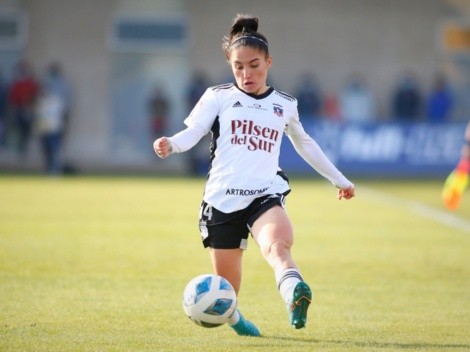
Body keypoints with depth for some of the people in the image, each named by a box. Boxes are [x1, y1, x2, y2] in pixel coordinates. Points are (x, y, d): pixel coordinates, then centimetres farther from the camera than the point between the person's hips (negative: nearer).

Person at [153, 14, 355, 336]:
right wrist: (170, 145, -28)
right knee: (226, 287, 6)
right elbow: (192, 132, -4)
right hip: (222, 199, 0)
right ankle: (232, 317, 39)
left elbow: (305, 144, 32)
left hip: (265, 194, 0)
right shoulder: (218, 97, 8)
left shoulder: (285, 105, 16)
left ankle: (294, 293, -62)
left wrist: (339, 179, 40)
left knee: (278, 242, -35)